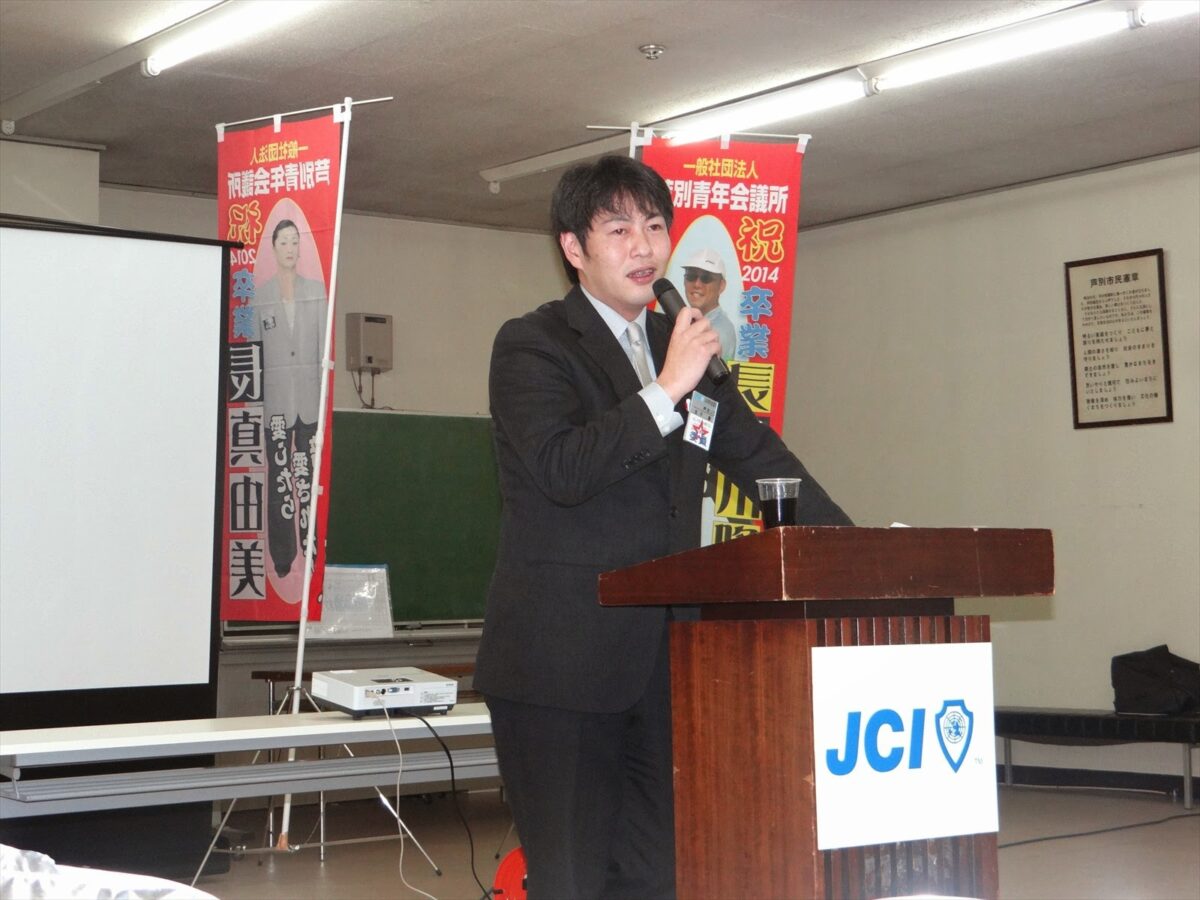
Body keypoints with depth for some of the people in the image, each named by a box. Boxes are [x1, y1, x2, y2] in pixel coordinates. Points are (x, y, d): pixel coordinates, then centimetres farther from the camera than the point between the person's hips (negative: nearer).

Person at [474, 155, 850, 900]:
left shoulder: (682, 344, 15)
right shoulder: (531, 346, -5)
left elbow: (755, 452, 18)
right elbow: (561, 469, -20)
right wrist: (668, 389, -22)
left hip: (663, 661, 6)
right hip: (562, 662, -6)